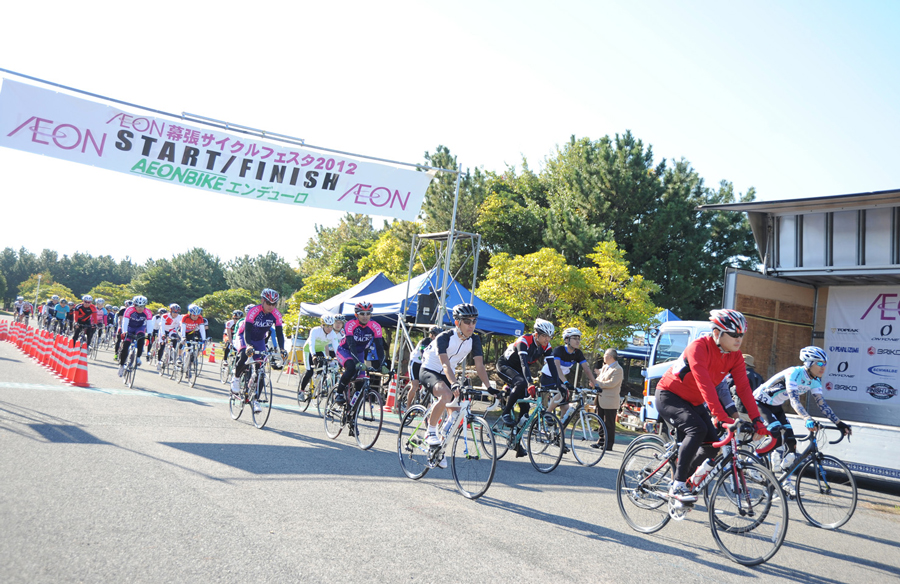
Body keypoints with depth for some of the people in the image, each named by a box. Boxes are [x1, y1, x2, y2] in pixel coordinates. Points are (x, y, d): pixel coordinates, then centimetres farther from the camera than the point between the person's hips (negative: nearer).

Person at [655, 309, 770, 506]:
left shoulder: (735, 355, -6)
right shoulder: (699, 347, -28)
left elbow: (743, 387, -11)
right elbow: (704, 384, -38)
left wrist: (757, 420, -21)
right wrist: (722, 417, -45)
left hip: (694, 402, 8)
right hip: (669, 396, -7)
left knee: (712, 444, -4)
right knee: (697, 429, -30)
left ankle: (679, 486, 16)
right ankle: (678, 486, -23)